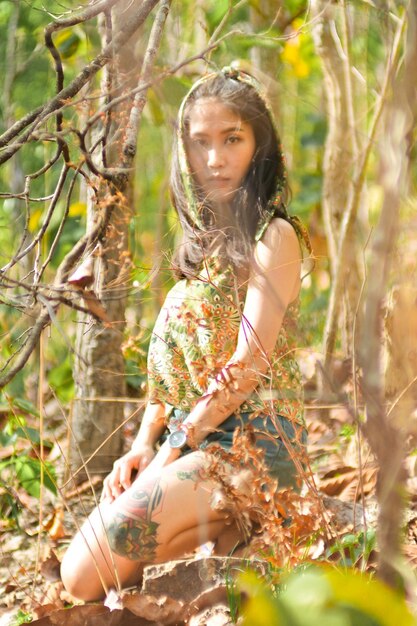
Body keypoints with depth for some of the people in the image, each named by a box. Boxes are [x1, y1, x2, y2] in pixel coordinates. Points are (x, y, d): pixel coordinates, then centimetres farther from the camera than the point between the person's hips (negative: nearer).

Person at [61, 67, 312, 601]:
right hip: (188, 444, 8)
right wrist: (144, 444, 3)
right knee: (79, 573, -10)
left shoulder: (273, 237, -6)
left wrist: (175, 448, -14)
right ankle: (230, 530, 1)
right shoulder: (203, 241, 19)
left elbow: (248, 364, -14)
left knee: (90, 575, -24)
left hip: (249, 441, -8)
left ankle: (243, 536, -5)